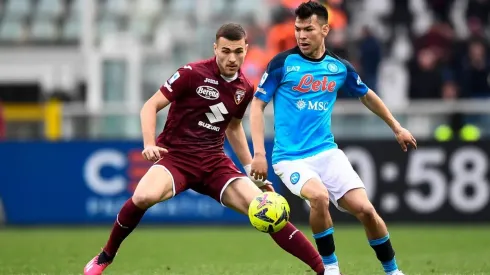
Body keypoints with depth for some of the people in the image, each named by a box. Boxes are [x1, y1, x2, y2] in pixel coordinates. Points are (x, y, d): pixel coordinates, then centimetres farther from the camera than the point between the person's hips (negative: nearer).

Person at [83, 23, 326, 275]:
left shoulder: (244, 89, 6)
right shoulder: (192, 74, -11)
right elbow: (151, 106, -8)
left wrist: (252, 170, 22)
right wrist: (149, 144, -23)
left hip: (214, 162, 4)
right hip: (176, 156, -4)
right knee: (144, 197, -35)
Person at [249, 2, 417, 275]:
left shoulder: (340, 68, 4)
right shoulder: (283, 63, -6)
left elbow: (367, 96, 23)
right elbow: (258, 105, -3)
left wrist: (397, 128, 28)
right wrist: (259, 153, -12)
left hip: (327, 152, 4)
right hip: (291, 157, -3)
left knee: (365, 209, -9)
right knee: (319, 196, -32)